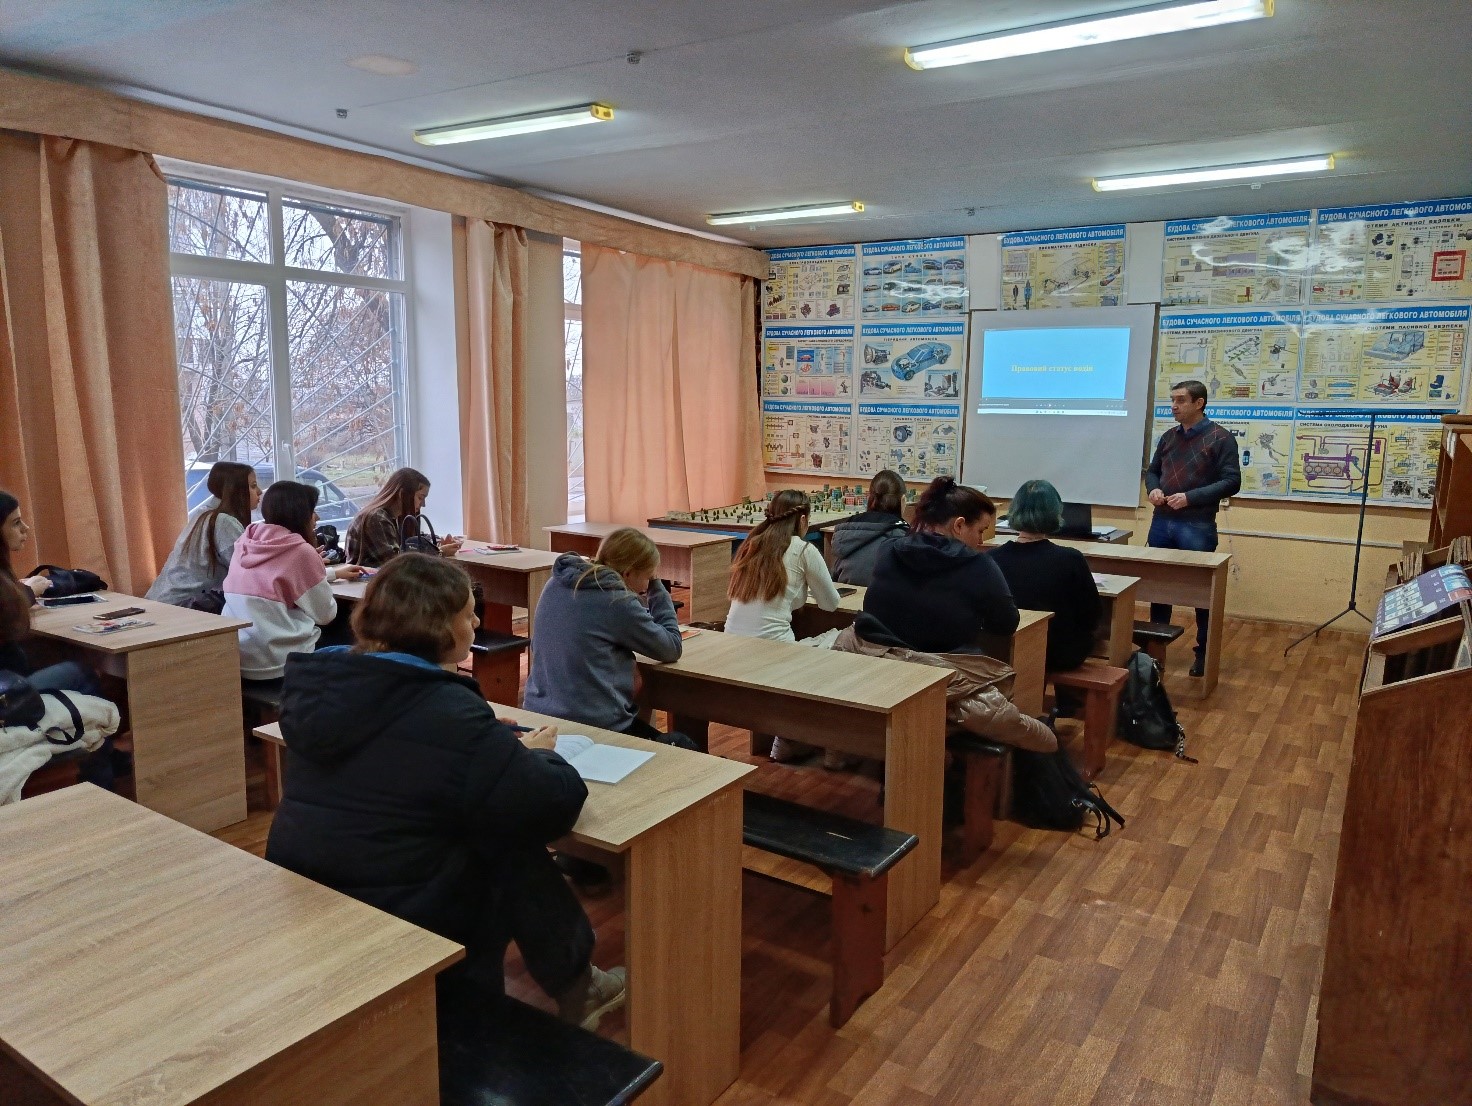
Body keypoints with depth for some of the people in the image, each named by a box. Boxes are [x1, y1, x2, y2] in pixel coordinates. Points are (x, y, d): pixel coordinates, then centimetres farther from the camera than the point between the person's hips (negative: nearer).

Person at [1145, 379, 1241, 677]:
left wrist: (1190, 497, -20)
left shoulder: (1220, 438, -6)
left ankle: (1204, 653, 17)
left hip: (1197, 527, -5)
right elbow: (1152, 471, 21)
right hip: (1161, 522, 6)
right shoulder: (1169, 437, 11)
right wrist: (1153, 489, -3)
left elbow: (1232, 482, -11)